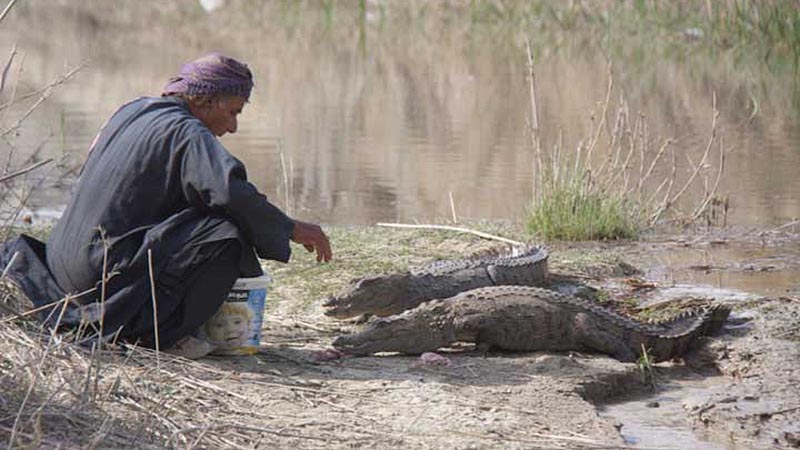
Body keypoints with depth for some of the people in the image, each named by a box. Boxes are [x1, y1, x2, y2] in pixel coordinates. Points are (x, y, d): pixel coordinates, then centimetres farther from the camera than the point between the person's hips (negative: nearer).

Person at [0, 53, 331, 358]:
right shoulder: (186, 132, -11)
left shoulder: (133, 111, 16)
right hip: (110, 266, -10)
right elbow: (230, 190, -26)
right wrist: (291, 229, -14)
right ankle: (163, 332, -10)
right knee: (228, 238, -16)